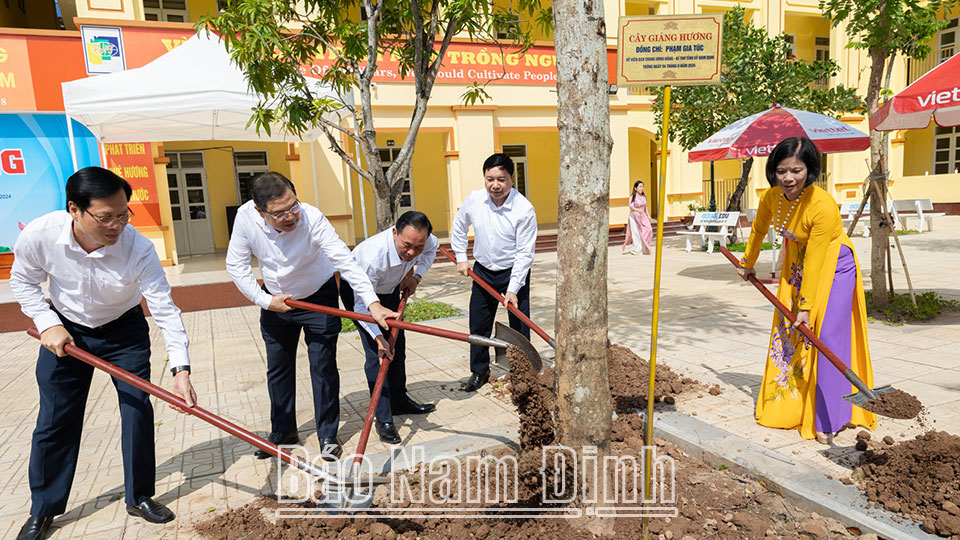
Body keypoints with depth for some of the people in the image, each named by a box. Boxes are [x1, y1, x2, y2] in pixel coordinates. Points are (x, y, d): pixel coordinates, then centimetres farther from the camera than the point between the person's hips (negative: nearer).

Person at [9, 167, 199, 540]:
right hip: (65, 331, 1)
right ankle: (43, 509, 28)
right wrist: (47, 324, -15)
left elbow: (165, 309, -29)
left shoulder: (138, 248, -31)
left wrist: (181, 369, -36)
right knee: (54, 420, 7)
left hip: (124, 331, -1)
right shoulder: (39, 235, -26)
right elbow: (23, 280, -3)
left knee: (138, 410, -3)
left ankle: (139, 497, 18)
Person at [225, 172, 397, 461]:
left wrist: (372, 302, -49)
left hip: (318, 297, -3)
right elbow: (236, 265, -11)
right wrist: (264, 300, -19)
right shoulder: (246, 217, -22)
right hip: (275, 301, 4)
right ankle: (283, 431, 33)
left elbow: (345, 261, -40)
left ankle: (328, 435, 16)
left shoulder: (312, 218, -33)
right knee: (278, 367, 14)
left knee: (323, 366, -1)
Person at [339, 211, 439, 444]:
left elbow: (432, 247, 1)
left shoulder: (421, 239, -28)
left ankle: (399, 400, 32)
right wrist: (378, 337, -44)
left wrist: (416, 276, -10)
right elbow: (361, 305, -34)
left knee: (397, 344, 12)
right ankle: (383, 420, -4)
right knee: (377, 353, -14)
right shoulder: (373, 256, -45)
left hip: (390, 288, 6)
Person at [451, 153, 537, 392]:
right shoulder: (474, 199, -9)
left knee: (519, 327, 0)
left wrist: (513, 289, -22)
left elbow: (524, 253, -19)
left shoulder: (524, 209, -21)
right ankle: (479, 371, 29)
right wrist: (461, 258, 9)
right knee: (478, 324, 11)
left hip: (514, 272, -4)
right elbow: (459, 227, 12)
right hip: (483, 271, 4)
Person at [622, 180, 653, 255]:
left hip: (642, 216, 6)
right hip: (634, 216, -6)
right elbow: (631, 206, -19)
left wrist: (648, 215, 15)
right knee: (636, 233, -5)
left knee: (648, 230, -8)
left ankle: (644, 249, 3)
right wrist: (638, 210, -36)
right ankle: (636, 250, 4)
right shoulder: (633, 196, -9)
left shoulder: (643, 196, 10)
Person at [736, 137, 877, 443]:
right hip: (796, 266, 6)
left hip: (833, 268, -6)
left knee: (826, 337, -11)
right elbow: (758, 230, 8)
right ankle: (789, 405, 24)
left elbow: (814, 260, -27)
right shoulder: (772, 196, -12)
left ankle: (827, 422, -1)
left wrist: (806, 306, -22)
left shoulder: (824, 205, -30)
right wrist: (747, 264, 21)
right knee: (788, 334, 8)